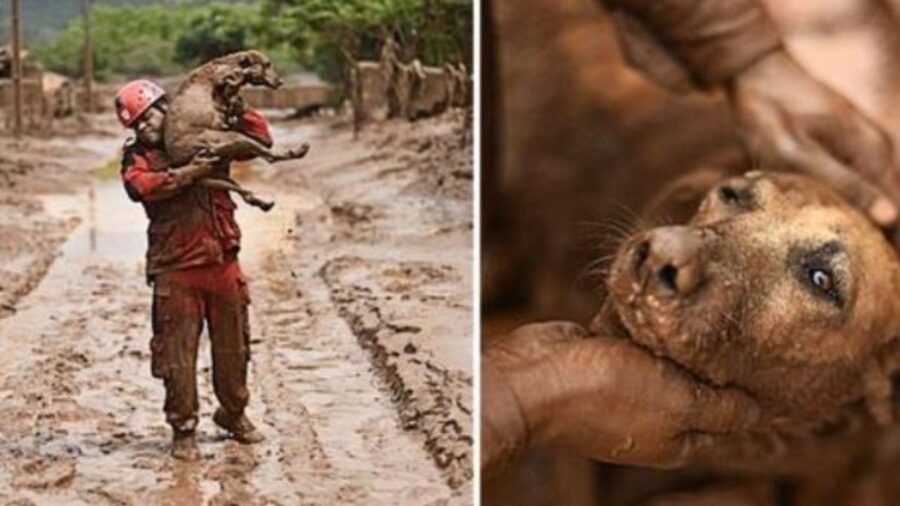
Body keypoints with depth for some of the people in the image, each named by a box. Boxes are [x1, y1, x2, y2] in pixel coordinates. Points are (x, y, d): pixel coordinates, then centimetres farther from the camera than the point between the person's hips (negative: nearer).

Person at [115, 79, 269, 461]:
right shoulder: (138, 156, 1)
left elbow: (261, 138, 11)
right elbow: (140, 185, -21)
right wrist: (190, 172, -27)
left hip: (223, 261, 3)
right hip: (176, 269, -3)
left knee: (233, 346, 15)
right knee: (177, 354, 0)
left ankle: (233, 412, 35)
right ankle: (183, 429, 14)